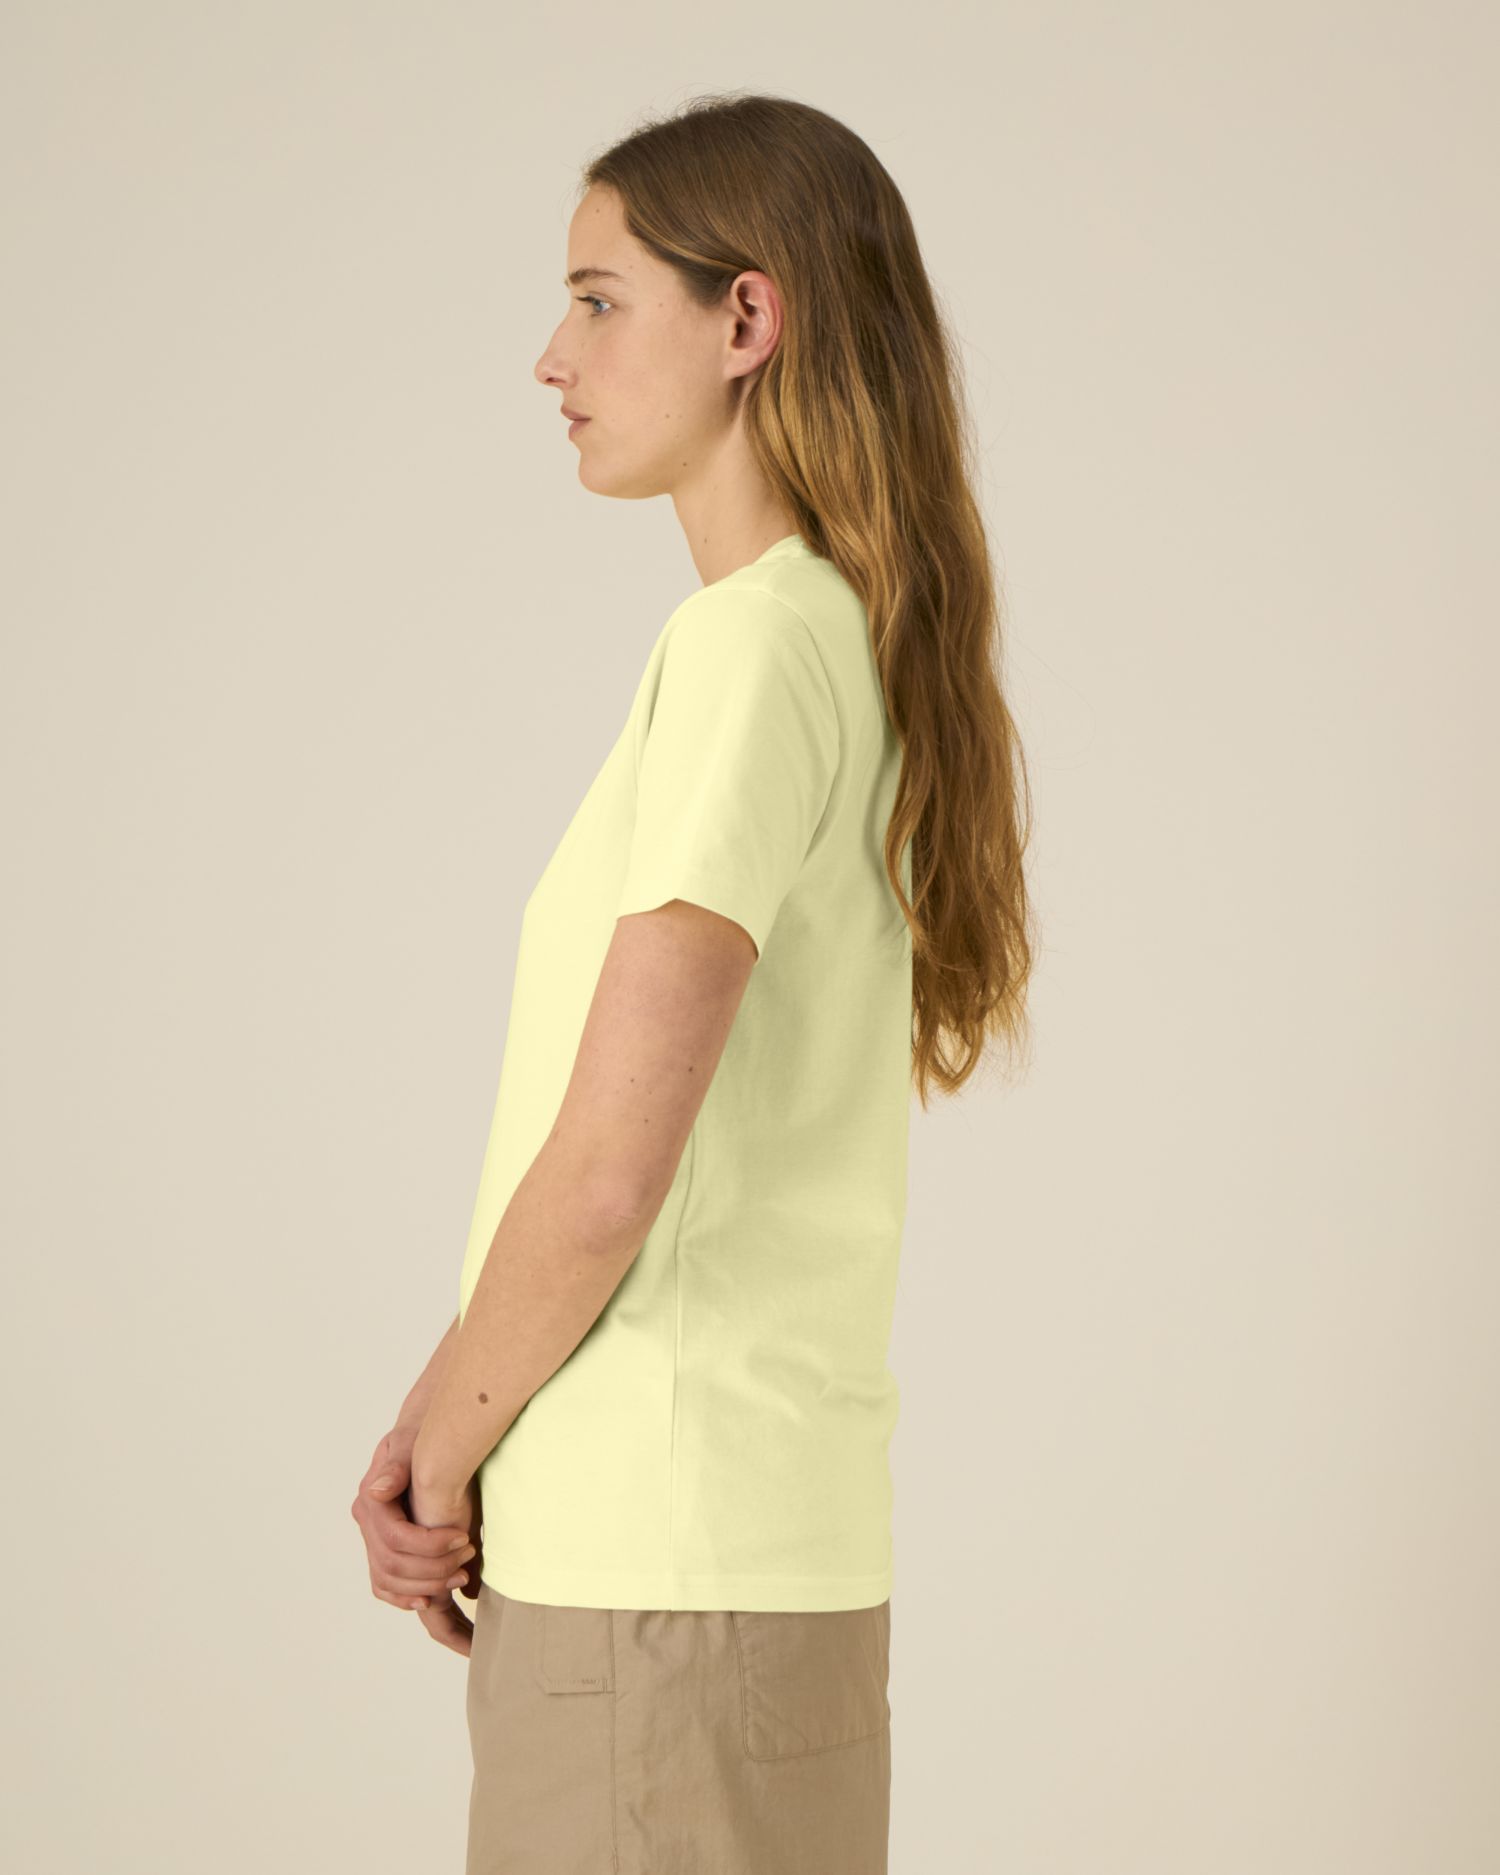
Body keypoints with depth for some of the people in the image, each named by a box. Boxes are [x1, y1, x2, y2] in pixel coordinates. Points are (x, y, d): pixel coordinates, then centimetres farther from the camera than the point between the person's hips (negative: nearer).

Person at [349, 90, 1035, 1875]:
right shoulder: (865, 656, 13)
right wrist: (452, 1421, 4)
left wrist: (441, 1452, -5)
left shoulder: (756, 644, -15)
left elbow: (609, 1170, -20)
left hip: (668, 1563, -9)